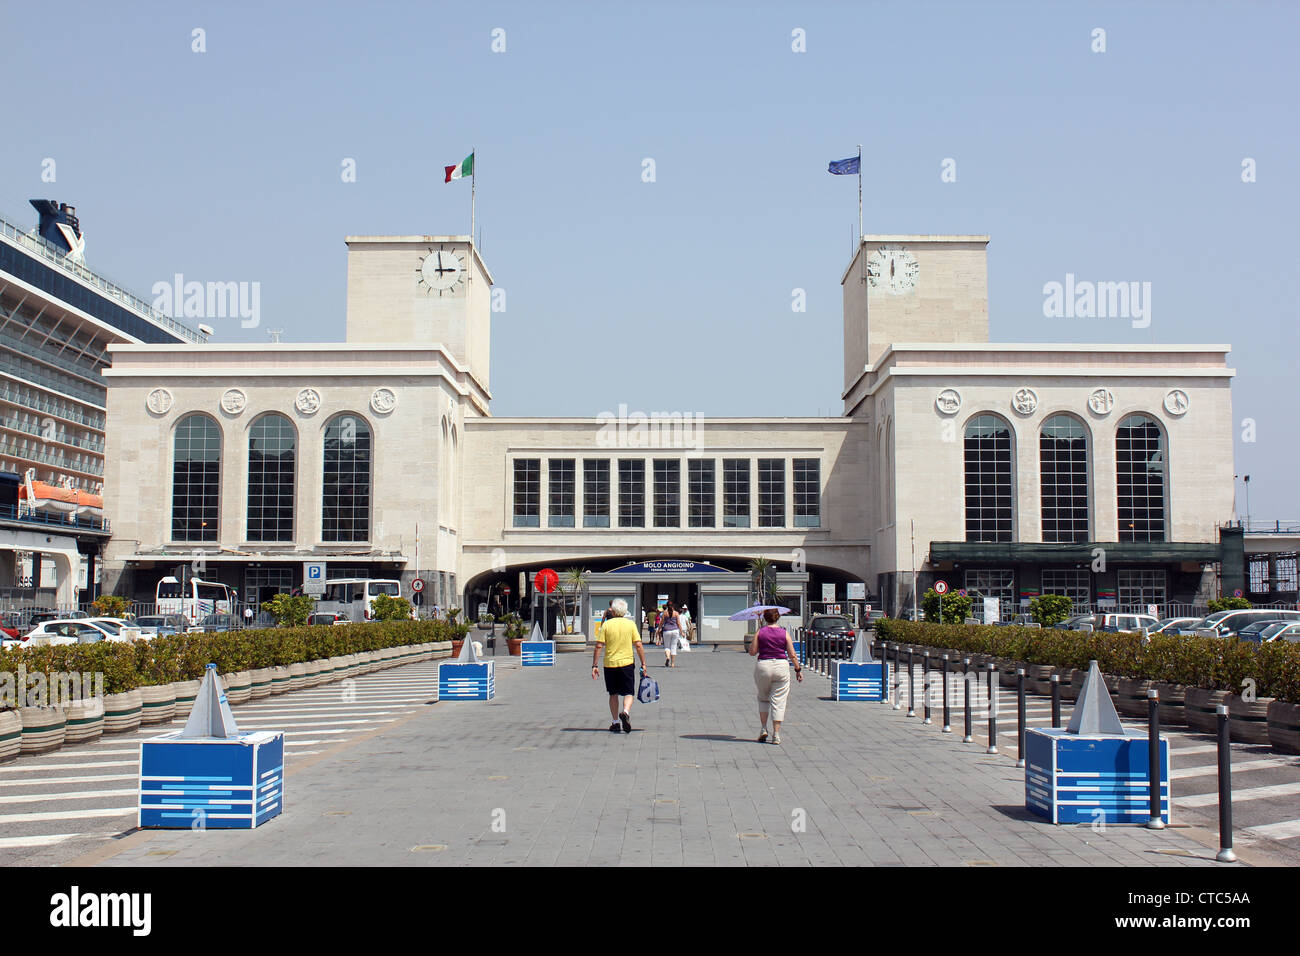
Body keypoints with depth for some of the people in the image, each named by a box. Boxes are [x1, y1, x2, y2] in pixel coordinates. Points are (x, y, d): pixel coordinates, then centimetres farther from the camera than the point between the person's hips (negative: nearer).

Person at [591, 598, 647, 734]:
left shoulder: (606, 625, -2)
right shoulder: (630, 624, 0)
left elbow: (599, 646, -6)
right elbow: (638, 645, -4)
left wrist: (595, 665, -2)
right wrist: (643, 664, 1)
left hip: (610, 664, 0)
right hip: (627, 663, 0)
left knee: (613, 694, 14)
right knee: (628, 693, 6)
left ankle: (616, 722, 14)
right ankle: (625, 712, -22)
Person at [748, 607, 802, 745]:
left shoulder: (759, 632, -1)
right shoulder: (784, 633, 0)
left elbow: (752, 652, -1)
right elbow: (792, 655, -1)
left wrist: (752, 643, 18)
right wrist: (798, 670, 8)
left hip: (763, 666, 0)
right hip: (781, 666, 0)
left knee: (763, 698, 20)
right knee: (778, 701, 4)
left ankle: (764, 729, 12)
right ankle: (776, 734, 1)